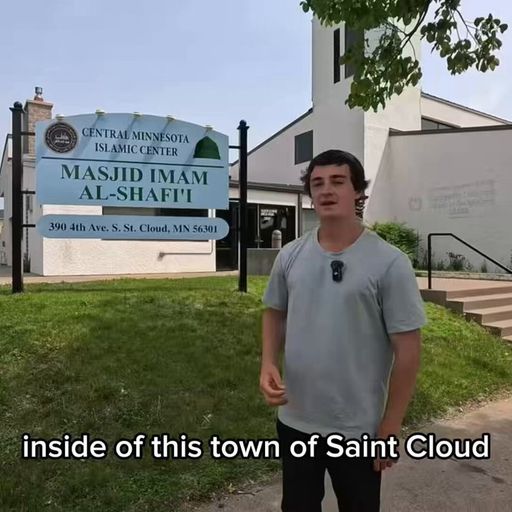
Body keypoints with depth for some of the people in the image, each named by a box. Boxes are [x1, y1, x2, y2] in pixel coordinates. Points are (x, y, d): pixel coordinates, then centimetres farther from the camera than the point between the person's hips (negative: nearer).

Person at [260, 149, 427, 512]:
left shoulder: (389, 263, -16)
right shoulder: (290, 256, -2)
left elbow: (407, 350, -12)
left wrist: (390, 428, -9)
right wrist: (268, 363, -8)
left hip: (357, 428, -3)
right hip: (294, 420, 4)